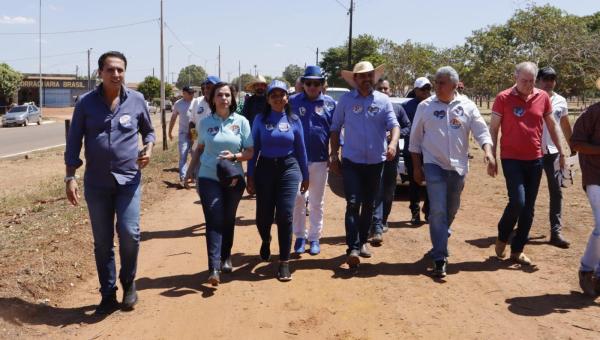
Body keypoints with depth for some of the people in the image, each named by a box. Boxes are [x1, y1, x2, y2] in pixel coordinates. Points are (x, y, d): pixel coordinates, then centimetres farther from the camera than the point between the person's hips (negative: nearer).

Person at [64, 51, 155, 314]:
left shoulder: (137, 100, 0)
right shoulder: (86, 102, -1)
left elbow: (148, 130, 15)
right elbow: (74, 141, 2)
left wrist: (149, 149, -6)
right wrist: (70, 177, -4)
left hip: (129, 179, -1)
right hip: (96, 182, 1)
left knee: (129, 233, -12)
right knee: (102, 241, 7)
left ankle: (128, 282, 15)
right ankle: (108, 294, 21)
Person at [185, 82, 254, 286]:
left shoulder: (241, 121, 0)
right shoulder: (205, 123, 4)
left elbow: (250, 151, -1)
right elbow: (199, 149, 16)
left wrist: (234, 156, -19)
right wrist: (190, 170, 10)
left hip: (234, 179, 1)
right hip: (209, 179, 0)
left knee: (228, 220, 11)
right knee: (214, 221, -9)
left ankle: (226, 257, 31)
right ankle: (214, 268, -13)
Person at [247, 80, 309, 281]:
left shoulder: (294, 120, 4)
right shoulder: (260, 119, 3)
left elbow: (301, 150, 10)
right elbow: (254, 149, 4)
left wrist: (305, 176, 12)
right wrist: (250, 176, 1)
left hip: (288, 168, 0)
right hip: (265, 169, 1)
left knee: (285, 216, -8)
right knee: (263, 216, 4)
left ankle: (284, 262, 4)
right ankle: (266, 241, 40)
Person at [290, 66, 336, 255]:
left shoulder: (329, 103, 0)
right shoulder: (293, 102, -1)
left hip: (320, 160, 0)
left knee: (317, 202, 10)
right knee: (298, 200, 7)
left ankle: (315, 238, 21)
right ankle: (300, 236, 20)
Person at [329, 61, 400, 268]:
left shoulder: (383, 100, 1)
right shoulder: (346, 100, 0)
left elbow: (394, 125, -8)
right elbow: (335, 128, 4)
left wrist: (393, 143, -28)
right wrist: (334, 155, 0)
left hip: (375, 161, 2)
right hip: (351, 161, -2)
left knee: (368, 204, 13)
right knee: (353, 203, -11)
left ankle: (362, 241, 28)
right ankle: (353, 248, -12)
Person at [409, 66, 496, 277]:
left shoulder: (467, 106, 2)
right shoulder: (425, 106, 0)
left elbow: (482, 132, -3)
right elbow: (415, 140, 4)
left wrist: (488, 153, -21)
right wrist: (417, 167, 1)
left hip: (458, 166, 3)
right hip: (434, 165, -2)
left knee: (451, 210, 14)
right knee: (438, 211, -11)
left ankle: (439, 246, 38)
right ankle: (440, 259, -8)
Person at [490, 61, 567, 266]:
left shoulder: (543, 97, 3)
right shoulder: (503, 98, -6)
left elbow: (552, 126, 15)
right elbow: (493, 129, -2)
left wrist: (561, 151, 16)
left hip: (535, 159, 4)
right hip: (511, 159, -4)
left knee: (529, 207, 6)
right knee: (517, 201, -14)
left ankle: (517, 250, 18)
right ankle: (502, 237, 14)